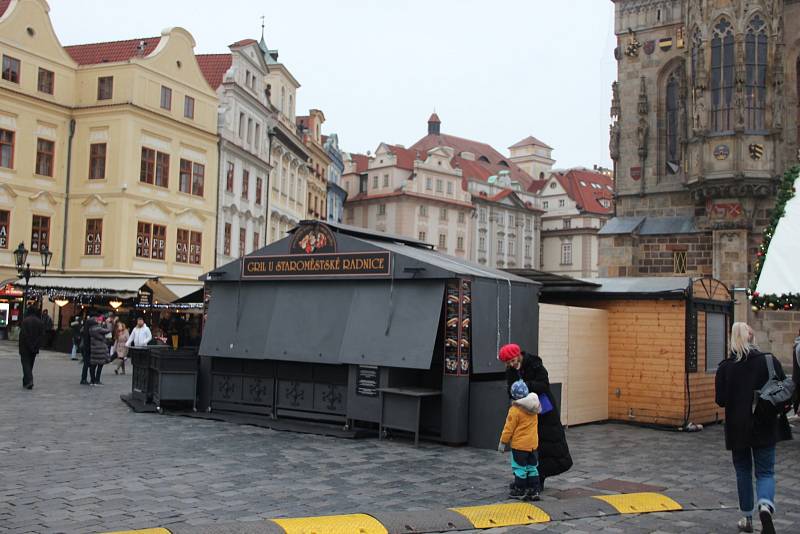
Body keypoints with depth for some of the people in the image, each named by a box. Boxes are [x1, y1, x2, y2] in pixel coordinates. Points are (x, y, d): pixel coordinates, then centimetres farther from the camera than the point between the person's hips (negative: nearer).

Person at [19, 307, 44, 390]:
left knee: (26, 364, -3)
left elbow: (23, 334, -14)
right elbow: (42, 336, -1)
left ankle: (29, 381, -20)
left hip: (25, 347, -4)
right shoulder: (40, 322, 4)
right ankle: (26, 382, 20)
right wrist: (37, 346, -1)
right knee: (30, 364, 14)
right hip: (35, 348, 4)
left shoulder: (25, 321, -9)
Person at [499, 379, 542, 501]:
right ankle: (534, 491, 17)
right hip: (533, 443, 6)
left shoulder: (515, 410, -18)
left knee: (519, 468, 5)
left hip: (519, 444, -6)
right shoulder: (533, 408, 1)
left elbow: (509, 428, -14)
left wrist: (503, 442, -5)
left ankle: (520, 491, 12)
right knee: (532, 467, 14)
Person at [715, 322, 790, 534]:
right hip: (765, 428, 0)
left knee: (743, 471, 15)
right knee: (765, 472, 7)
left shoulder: (725, 366, -7)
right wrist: (776, 411, 14)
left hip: (737, 428, 0)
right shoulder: (769, 360, -6)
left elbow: (720, 399, -7)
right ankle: (765, 506, -20)